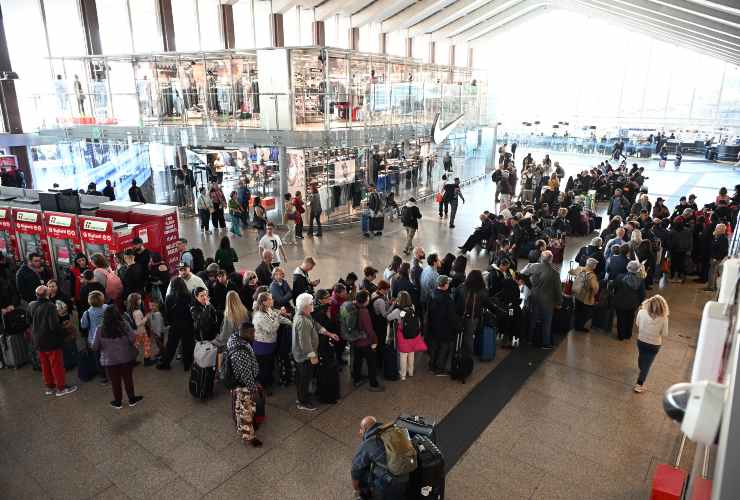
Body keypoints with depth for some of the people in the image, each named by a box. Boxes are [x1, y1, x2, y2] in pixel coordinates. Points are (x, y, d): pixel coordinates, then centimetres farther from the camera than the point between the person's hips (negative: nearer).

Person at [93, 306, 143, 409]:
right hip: (126, 357, 0)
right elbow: (133, 339, -16)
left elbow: (95, 347, -5)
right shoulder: (124, 325, -13)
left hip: (110, 360, 0)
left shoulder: (101, 329, -11)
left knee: (115, 381, 14)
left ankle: (118, 402, 28)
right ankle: (132, 399, 27)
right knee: (128, 378, 15)